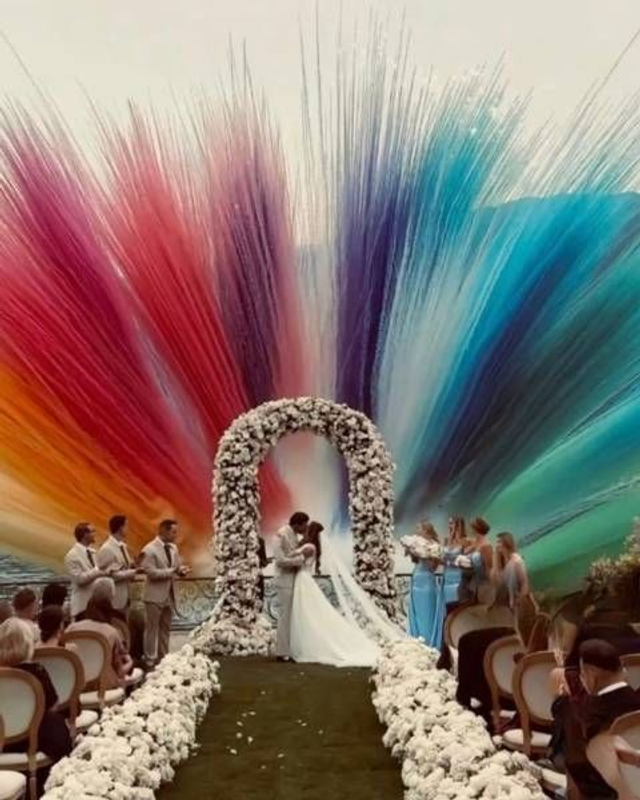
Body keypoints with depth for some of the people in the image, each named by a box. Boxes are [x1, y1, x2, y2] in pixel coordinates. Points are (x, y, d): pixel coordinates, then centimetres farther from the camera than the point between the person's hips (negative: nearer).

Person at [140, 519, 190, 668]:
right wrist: (173, 570, -23)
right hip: (155, 596, -7)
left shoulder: (173, 547, 6)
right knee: (152, 629, 2)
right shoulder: (149, 550, -17)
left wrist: (182, 570, -11)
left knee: (165, 629, 15)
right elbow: (151, 573, -22)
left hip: (169, 595, 7)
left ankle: (163, 658, 24)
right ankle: (150, 661, 10)